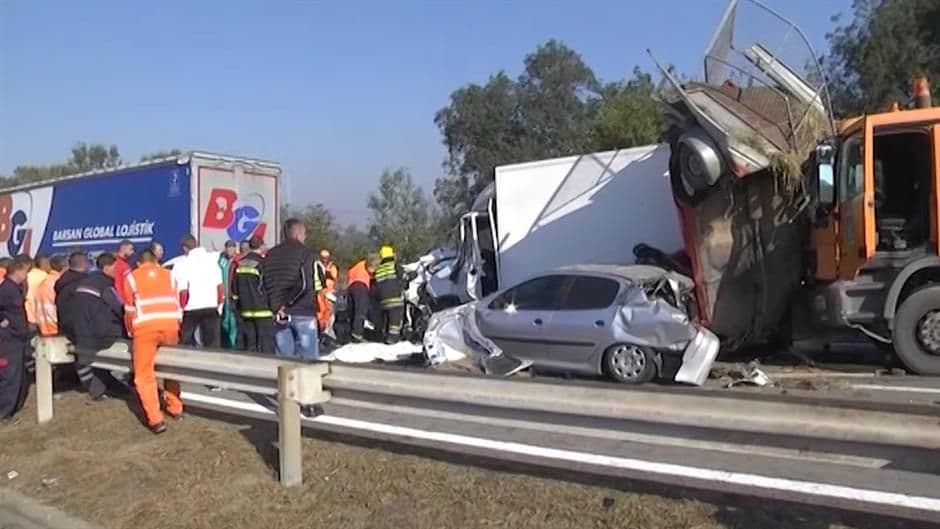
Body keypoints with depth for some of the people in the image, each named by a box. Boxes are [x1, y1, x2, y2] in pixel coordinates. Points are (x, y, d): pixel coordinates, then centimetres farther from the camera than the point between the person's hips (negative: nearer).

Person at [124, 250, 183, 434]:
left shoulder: (131, 277, 20)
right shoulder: (169, 274, 24)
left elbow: (129, 310, 24)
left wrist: (131, 332, 39)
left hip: (146, 326, -2)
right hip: (170, 323, 2)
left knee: (144, 374, 6)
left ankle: (156, 420, 0)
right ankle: (175, 408, 31)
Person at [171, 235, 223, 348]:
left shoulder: (181, 264, -5)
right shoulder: (212, 259, 4)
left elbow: (183, 291, -10)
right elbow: (220, 286, 3)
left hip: (191, 308, -2)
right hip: (211, 307, 2)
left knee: (185, 343, 12)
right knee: (212, 343, 6)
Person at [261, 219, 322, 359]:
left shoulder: (271, 255, 10)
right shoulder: (305, 253, -6)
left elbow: (265, 283, 4)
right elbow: (305, 284, -17)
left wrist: (276, 306, -1)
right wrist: (286, 303, -8)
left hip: (279, 314, 5)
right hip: (303, 313, -5)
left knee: (284, 359, 11)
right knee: (309, 358, 1)